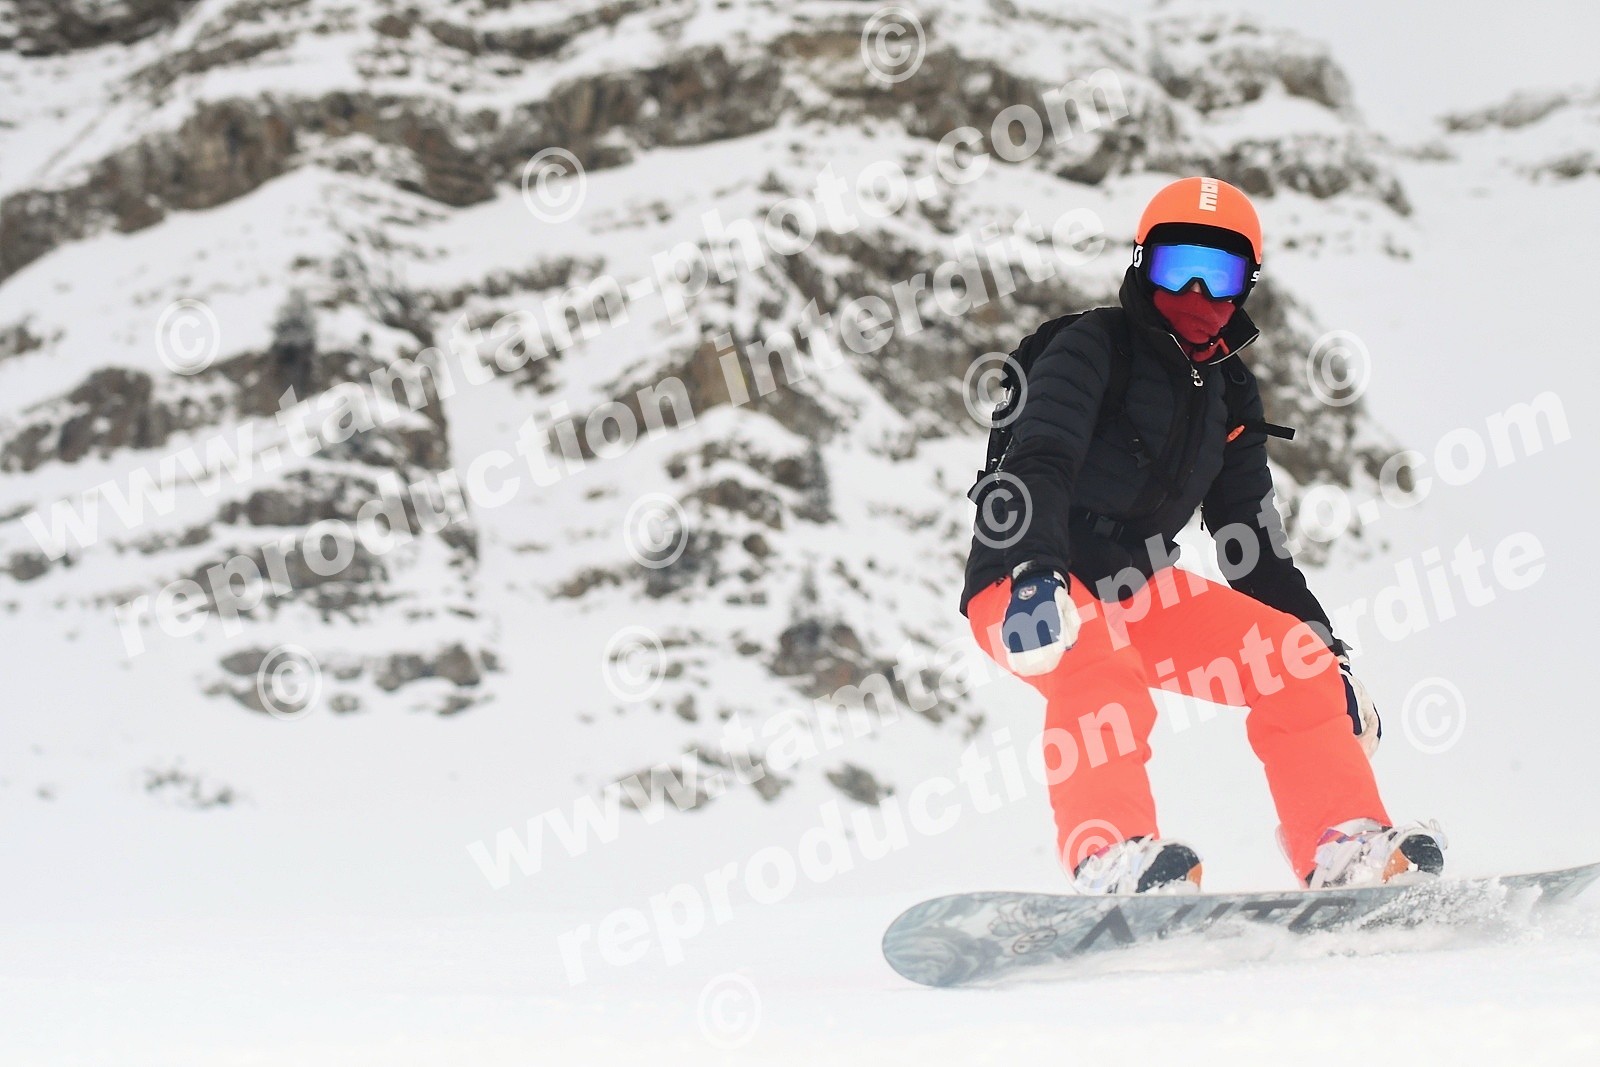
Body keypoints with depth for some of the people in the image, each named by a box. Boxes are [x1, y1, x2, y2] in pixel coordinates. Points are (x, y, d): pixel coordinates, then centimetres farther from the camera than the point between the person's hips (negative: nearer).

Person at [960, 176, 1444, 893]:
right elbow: (1037, 464, -25)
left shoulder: (1231, 394, 12)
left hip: (1132, 589, 7)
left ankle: (1346, 849, -5)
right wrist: (1035, 575, -43)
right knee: (1102, 671, -37)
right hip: (1026, 582, -7)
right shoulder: (1092, 347, -9)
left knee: (1294, 659, -7)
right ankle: (1112, 859, -46)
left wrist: (1322, 645, 10)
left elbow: (1255, 543, 18)